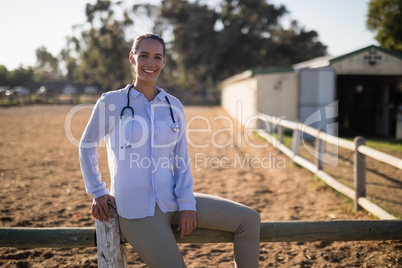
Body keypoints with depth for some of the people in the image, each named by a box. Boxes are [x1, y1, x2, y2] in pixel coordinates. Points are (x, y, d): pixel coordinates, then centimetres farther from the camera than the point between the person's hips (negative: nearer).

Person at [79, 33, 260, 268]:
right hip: (137, 211, -4)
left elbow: (181, 160, 6)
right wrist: (98, 191, 3)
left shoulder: (174, 106, 6)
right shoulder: (111, 103, -4)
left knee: (249, 219, -4)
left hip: (172, 202, 4)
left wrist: (187, 203, -4)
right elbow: (87, 146, 8)